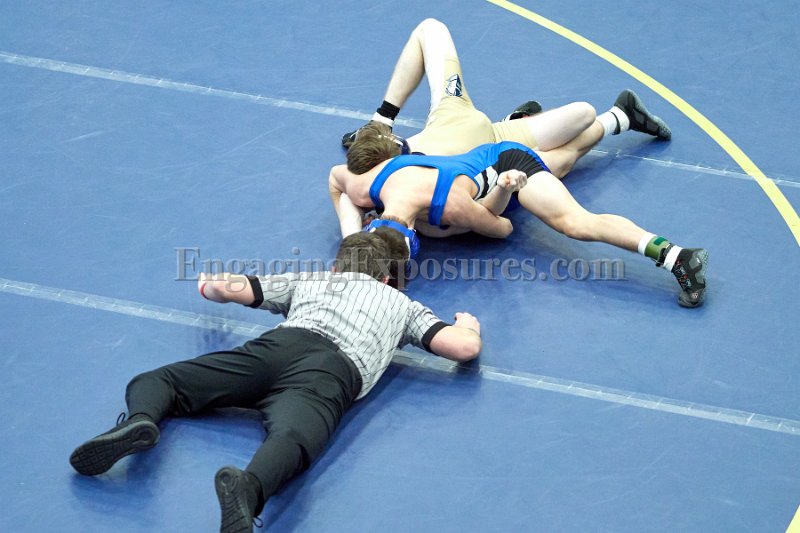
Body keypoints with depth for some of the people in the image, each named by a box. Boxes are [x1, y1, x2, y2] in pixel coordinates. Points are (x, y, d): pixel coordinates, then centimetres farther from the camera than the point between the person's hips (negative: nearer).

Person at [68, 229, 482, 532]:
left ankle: (140, 421, -32)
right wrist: (469, 326, 49)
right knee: (291, 439, -31)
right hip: (335, 371, -2)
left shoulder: (309, 279, 39)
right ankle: (248, 488, -67)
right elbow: (466, 348, 25)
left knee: (152, 384, 5)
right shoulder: (401, 304, 36)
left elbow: (224, 289, 35)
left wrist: (211, 284, 60)